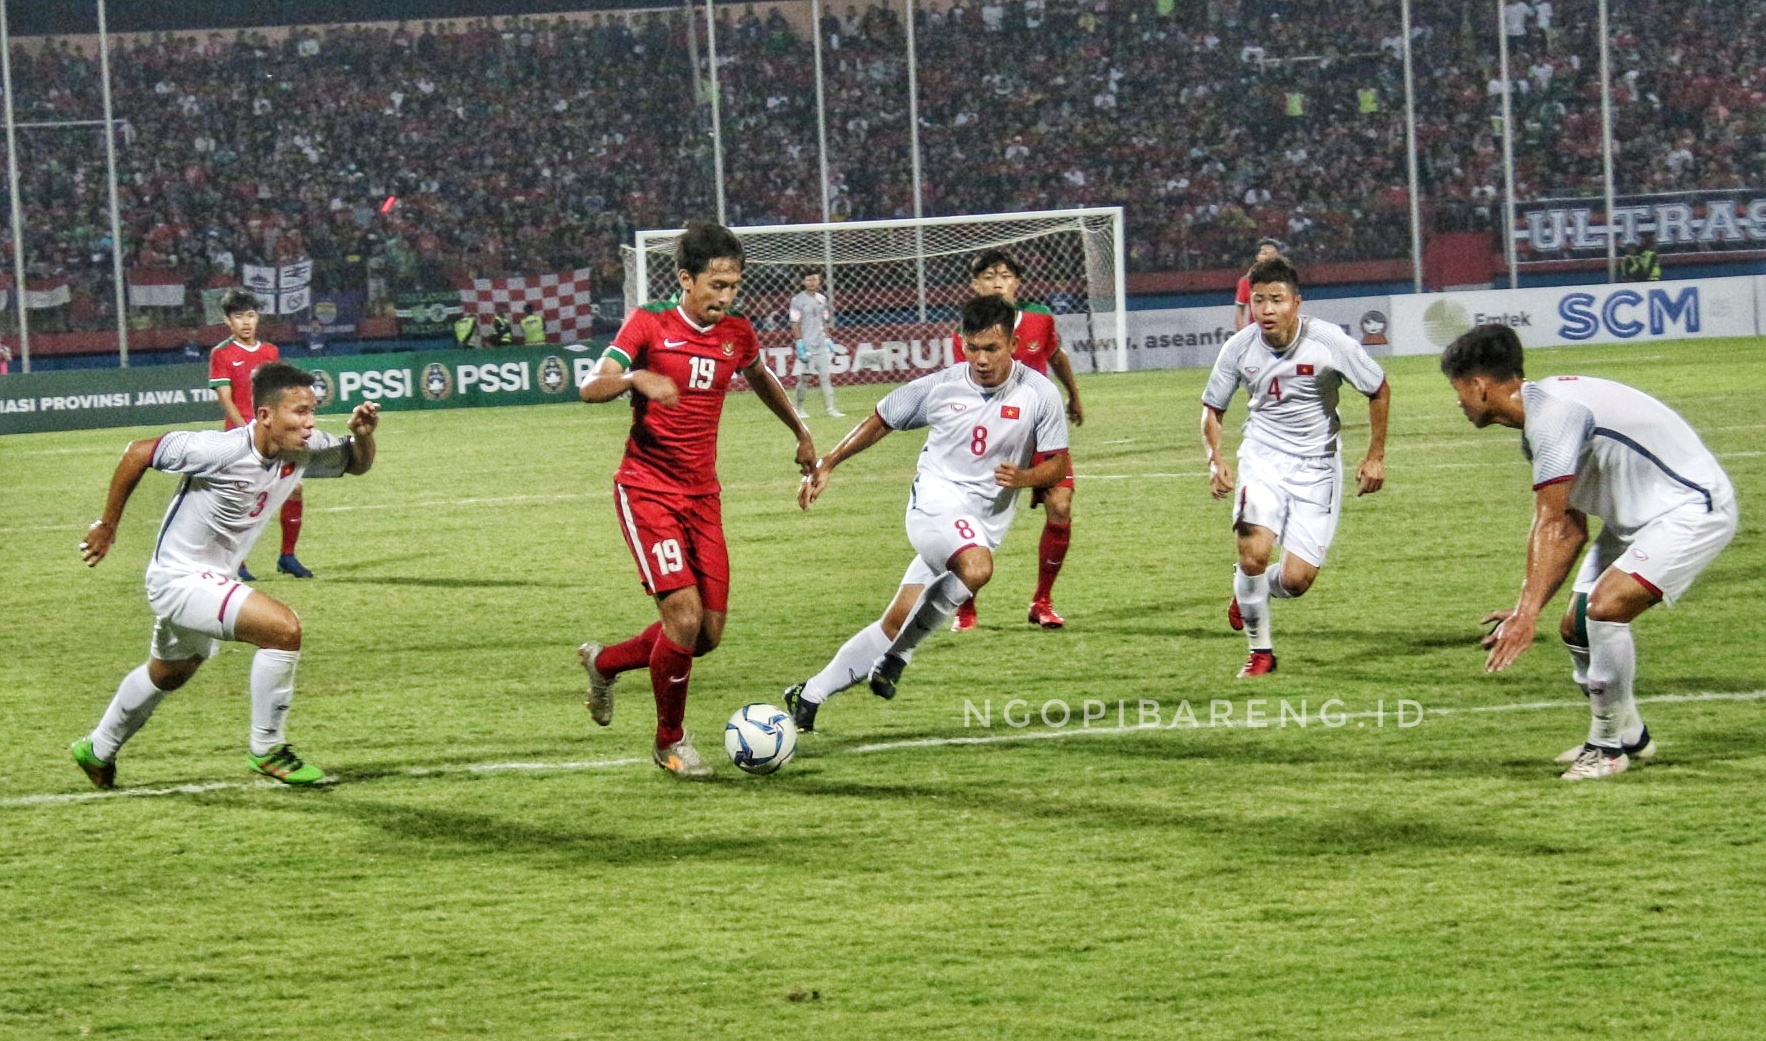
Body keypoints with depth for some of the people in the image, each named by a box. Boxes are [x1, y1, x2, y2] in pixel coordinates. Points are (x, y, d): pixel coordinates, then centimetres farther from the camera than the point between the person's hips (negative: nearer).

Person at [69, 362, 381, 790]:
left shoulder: (304, 450, -8)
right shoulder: (222, 450, -28)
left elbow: (357, 464, 9)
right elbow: (139, 453, -18)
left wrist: (363, 434, -15)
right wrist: (107, 526, -9)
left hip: (210, 581, 9)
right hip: (178, 577, -9)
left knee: (168, 674, 31)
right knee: (284, 628, -25)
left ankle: (97, 750, 55)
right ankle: (267, 750, -11)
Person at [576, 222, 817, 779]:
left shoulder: (737, 334, 6)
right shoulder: (649, 325, -8)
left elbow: (761, 379, 28)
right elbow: (592, 388, -17)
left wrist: (801, 433, 36)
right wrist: (637, 379, -37)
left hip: (702, 494, 6)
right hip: (646, 490, -6)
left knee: (709, 633, 2)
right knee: (685, 614, -17)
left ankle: (605, 662, 29)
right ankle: (670, 743, 3)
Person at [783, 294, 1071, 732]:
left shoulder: (1039, 395, -3)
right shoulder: (940, 387, -4)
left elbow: (1058, 465, 2)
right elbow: (880, 422, 11)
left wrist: (1024, 477, -20)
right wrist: (826, 465, 10)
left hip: (983, 525, 2)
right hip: (935, 502, -2)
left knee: (896, 622, 0)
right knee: (976, 568, -35)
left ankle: (809, 698, 13)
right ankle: (900, 653, -14)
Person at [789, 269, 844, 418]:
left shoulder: (822, 299, 11)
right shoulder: (798, 300, -5)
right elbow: (795, 325, -8)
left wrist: (828, 341, 12)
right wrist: (800, 343, -15)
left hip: (821, 344, 5)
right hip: (806, 345, -5)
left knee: (826, 375, 0)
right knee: (804, 377, -2)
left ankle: (830, 407, 0)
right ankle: (799, 409, 7)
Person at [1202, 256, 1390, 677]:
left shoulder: (1329, 342, -15)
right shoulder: (1239, 348, -9)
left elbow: (1379, 391, 0)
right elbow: (1212, 408, 6)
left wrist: (1375, 457, 0)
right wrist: (1215, 459, -11)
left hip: (1316, 466, -1)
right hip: (1263, 457, 1)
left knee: (1296, 581, -7)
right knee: (1253, 553, -22)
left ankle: (1252, 592, 31)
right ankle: (1260, 651, 1)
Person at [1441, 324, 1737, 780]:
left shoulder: (1553, 412, -24)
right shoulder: (1538, 418, 8)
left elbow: (1551, 525, -27)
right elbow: (1570, 530, 9)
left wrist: (1528, 611, -30)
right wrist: (1527, 608, 4)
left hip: (1693, 508, -11)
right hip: (1638, 516, 11)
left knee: (1605, 606, -26)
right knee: (1576, 627, 7)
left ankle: (1610, 745, -11)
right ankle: (1627, 735, 27)